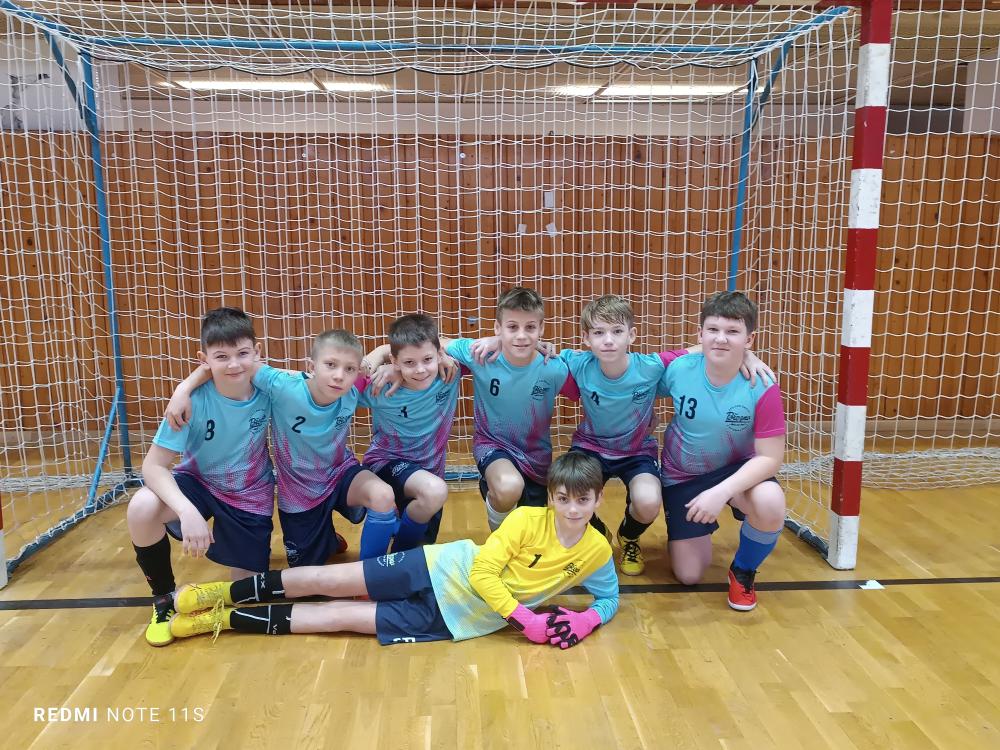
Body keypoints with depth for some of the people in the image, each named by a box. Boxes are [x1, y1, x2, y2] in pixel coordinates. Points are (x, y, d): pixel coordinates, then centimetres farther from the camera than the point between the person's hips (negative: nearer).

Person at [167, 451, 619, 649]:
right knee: (327, 581, -6)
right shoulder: (528, 519, -13)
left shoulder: (597, 552, -5)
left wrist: (589, 619, -12)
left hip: (462, 619, 1)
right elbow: (483, 573, -15)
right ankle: (220, 596, 13)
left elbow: (609, 596, 10)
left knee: (339, 617, -4)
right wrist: (527, 621, -22)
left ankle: (222, 620, 7)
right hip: (447, 570, -1)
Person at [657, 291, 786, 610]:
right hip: (682, 477, 1)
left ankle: (743, 571, -3)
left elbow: (770, 457, -24)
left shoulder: (762, 389, -24)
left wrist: (721, 492, -35)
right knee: (689, 576, 0)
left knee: (770, 505, -36)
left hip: (736, 470, -1)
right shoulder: (677, 370, -20)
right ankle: (694, 531, 37)